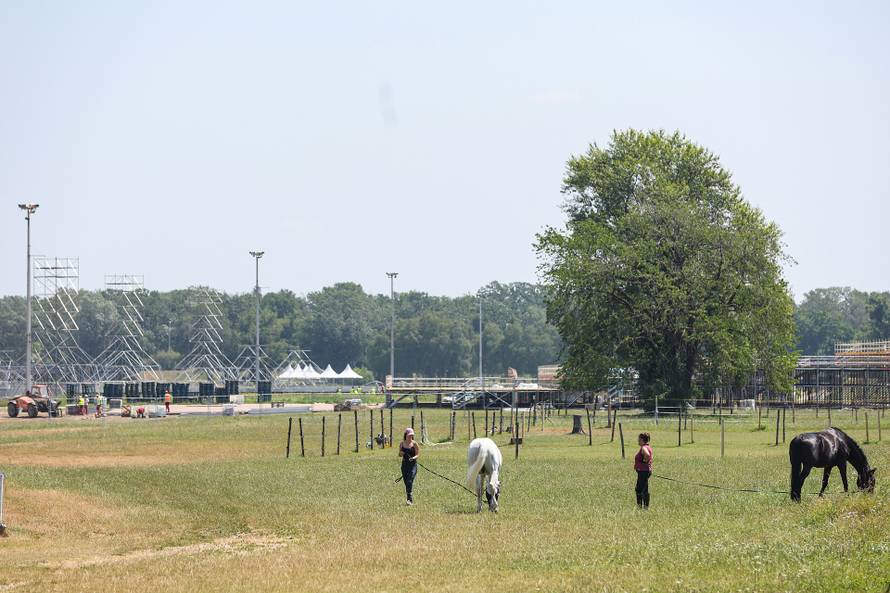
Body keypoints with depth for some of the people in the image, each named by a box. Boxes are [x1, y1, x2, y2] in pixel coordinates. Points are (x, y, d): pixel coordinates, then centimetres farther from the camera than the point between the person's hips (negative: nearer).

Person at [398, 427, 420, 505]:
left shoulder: (414, 444, -3)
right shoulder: (402, 444, 6)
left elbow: (418, 454, -3)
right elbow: (399, 454, 14)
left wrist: (413, 458, -24)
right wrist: (401, 454, -9)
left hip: (413, 464, -4)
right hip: (404, 464, 4)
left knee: (410, 481, -17)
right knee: (406, 482, 6)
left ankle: (410, 499, -18)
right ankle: (410, 499, 20)